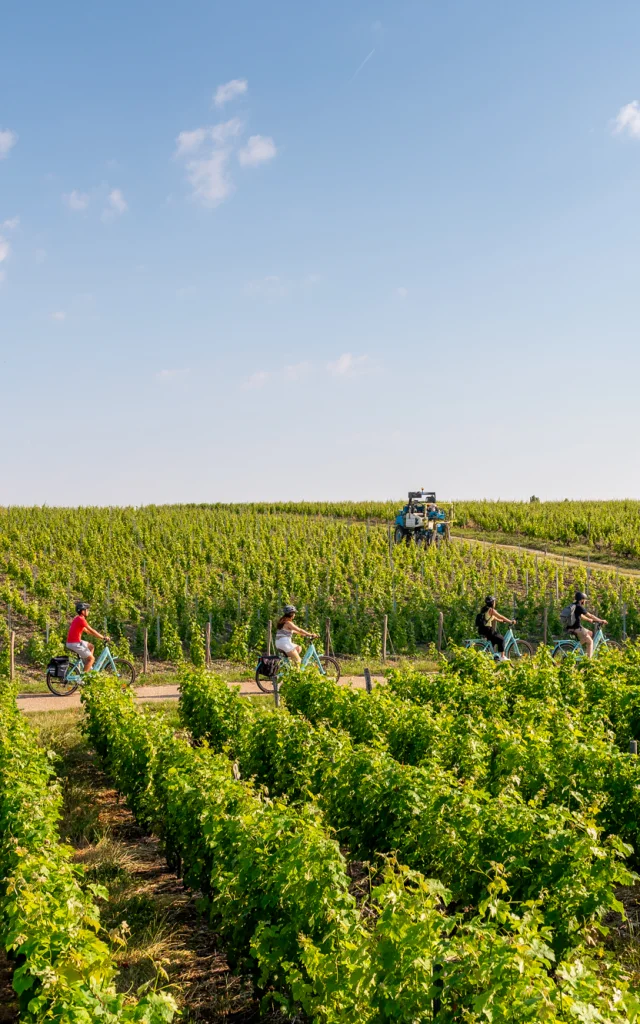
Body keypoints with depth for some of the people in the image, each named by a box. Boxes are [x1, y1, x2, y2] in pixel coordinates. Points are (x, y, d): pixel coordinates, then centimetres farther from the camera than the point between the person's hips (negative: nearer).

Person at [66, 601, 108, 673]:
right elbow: (91, 631, -13)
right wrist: (103, 637, -6)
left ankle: (88, 666, 22)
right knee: (91, 658, -3)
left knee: (91, 646, 24)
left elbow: (86, 630, 23)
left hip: (71, 642, 10)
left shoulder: (77, 618, 16)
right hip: (75, 644, -10)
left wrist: (99, 636, 22)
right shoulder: (81, 619, -15)